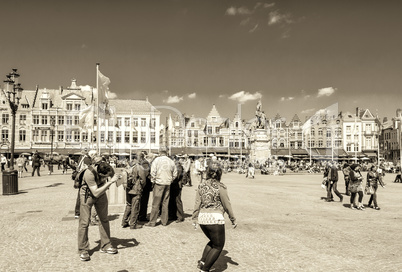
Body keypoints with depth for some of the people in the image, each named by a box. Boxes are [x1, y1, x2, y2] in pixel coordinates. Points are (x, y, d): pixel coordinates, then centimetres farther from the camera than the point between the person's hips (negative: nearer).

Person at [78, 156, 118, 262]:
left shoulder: (107, 167, -21)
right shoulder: (89, 173, -38)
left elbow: (113, 175, 2)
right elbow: (95, 193, -39)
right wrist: (110, 182, -43)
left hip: (101, 194, 5)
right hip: (88, 195, -5)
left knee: (104, 220, 8)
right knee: (84, 222, -7)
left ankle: (105, 246, 20)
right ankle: (83, 251, 4)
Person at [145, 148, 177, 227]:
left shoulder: (157, 160, -4)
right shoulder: (171, 161, 7)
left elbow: (153, 172, -11)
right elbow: (175, 174, 11)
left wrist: (153, 181, 1)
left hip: (159, 183, -4)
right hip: (168, 184, 4)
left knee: (156, 203, 0)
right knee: (165, 203, 12)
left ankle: (152, 222, 4)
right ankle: (164, 221, 17)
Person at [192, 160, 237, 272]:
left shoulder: (201, 185, 6)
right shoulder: (220, 187, -7)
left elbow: (197, 203, 5)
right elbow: (227, 205, -2)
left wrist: (194, 218, 11)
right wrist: (233, 220, 7)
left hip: (202, 218, 6)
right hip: (215, 218, -6)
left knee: (213, 242, 28)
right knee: (218, 246, 12)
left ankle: (202, 261, 17)